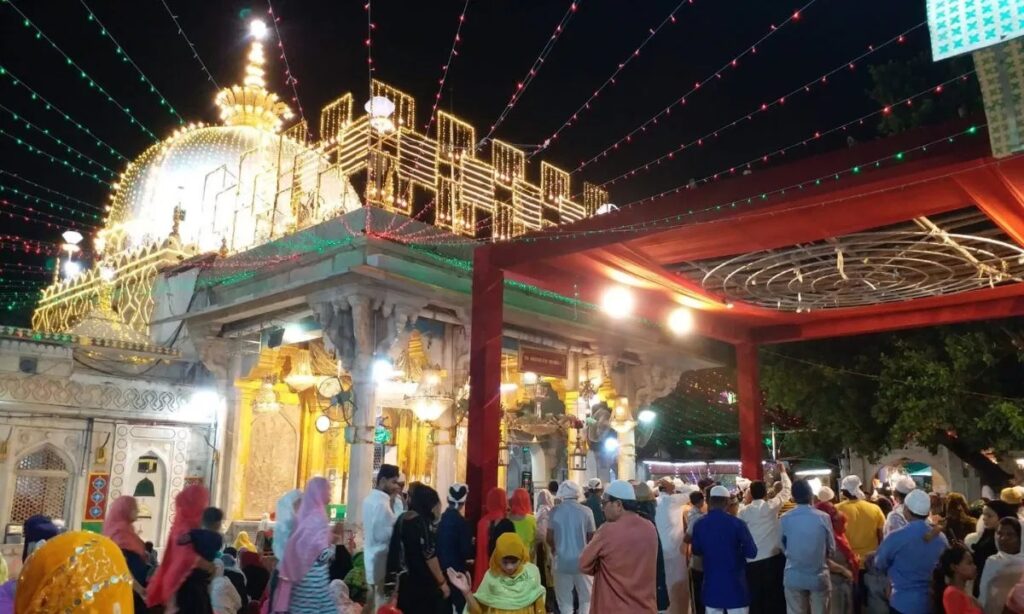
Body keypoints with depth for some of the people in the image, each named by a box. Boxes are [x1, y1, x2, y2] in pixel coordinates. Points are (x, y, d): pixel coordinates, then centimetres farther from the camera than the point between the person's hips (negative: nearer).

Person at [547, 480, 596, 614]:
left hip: (561, 560, 1)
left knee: (564, 600, 10)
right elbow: (591, 537, -2)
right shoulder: (586, 511, -8)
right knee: (586, 597, 13)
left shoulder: (555, 511, -5)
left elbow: (549, 538, -4)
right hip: (582, 560, -1)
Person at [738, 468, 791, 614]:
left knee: (755, 598, 7)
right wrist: (783, 472, 23)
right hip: (773, 558, -1)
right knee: (774, 596, 8)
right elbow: (787, 489, 11)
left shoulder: (743, 511, -1)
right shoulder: (772, 506, -2)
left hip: (752, 561, 1)